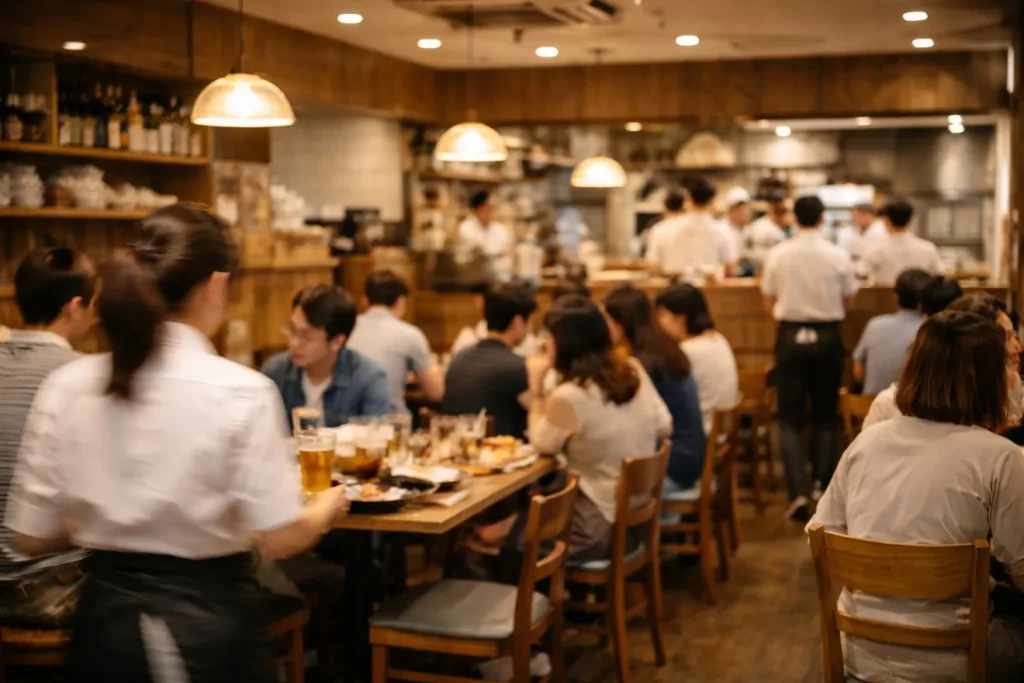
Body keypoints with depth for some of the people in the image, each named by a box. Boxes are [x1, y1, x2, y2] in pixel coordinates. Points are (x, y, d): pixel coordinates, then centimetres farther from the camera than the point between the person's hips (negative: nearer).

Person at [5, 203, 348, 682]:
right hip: (211, 621, -2)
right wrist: (328, 506, 6)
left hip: (106, 619, 3)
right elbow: (280, 538, -14)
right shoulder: (241, 392, -16)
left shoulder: (66, 388, -5)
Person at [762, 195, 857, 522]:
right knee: (825, 418, 13)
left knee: (790, 419, 5)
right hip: (827, 337, 1)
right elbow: (848, 303, 3)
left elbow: (769, 302, 2)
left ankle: (798, 491, -10)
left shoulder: (778, 255, -7)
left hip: (791, 337, -1)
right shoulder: (839, 256, -7)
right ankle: (826, 491, 17)